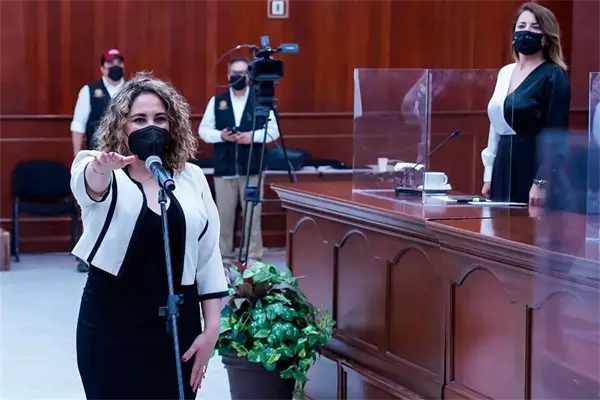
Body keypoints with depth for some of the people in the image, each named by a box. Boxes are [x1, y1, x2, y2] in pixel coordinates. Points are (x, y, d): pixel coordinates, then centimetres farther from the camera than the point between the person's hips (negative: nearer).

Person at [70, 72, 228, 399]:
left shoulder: (192, 178, 6)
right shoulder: (100, 173, -4)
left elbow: (208, 256, 7)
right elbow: (90, 183, -30)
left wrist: (212, 328, 1)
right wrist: (100, 169, -53)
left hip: (178, 323, 2)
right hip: (111, 326, -2)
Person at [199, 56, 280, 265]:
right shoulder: (216, 101, 9)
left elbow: (274, 130, 2)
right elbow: (204, 130, 7)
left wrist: (253, 136, -14)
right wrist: (220, 135, -12)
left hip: (252, 168, -1)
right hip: (224, 168, 1)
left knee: (252, 215, 0)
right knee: (224, 215, 5)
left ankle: (253, 258, 5)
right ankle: (225, 257, 12)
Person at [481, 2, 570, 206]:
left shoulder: (553, 76, -8)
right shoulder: (505, 72, 14)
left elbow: (556, 134, -14)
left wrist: (541, 182, -20)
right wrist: (488, 175, 15)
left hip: (533, 168, -7)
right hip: (503, 168, 7)